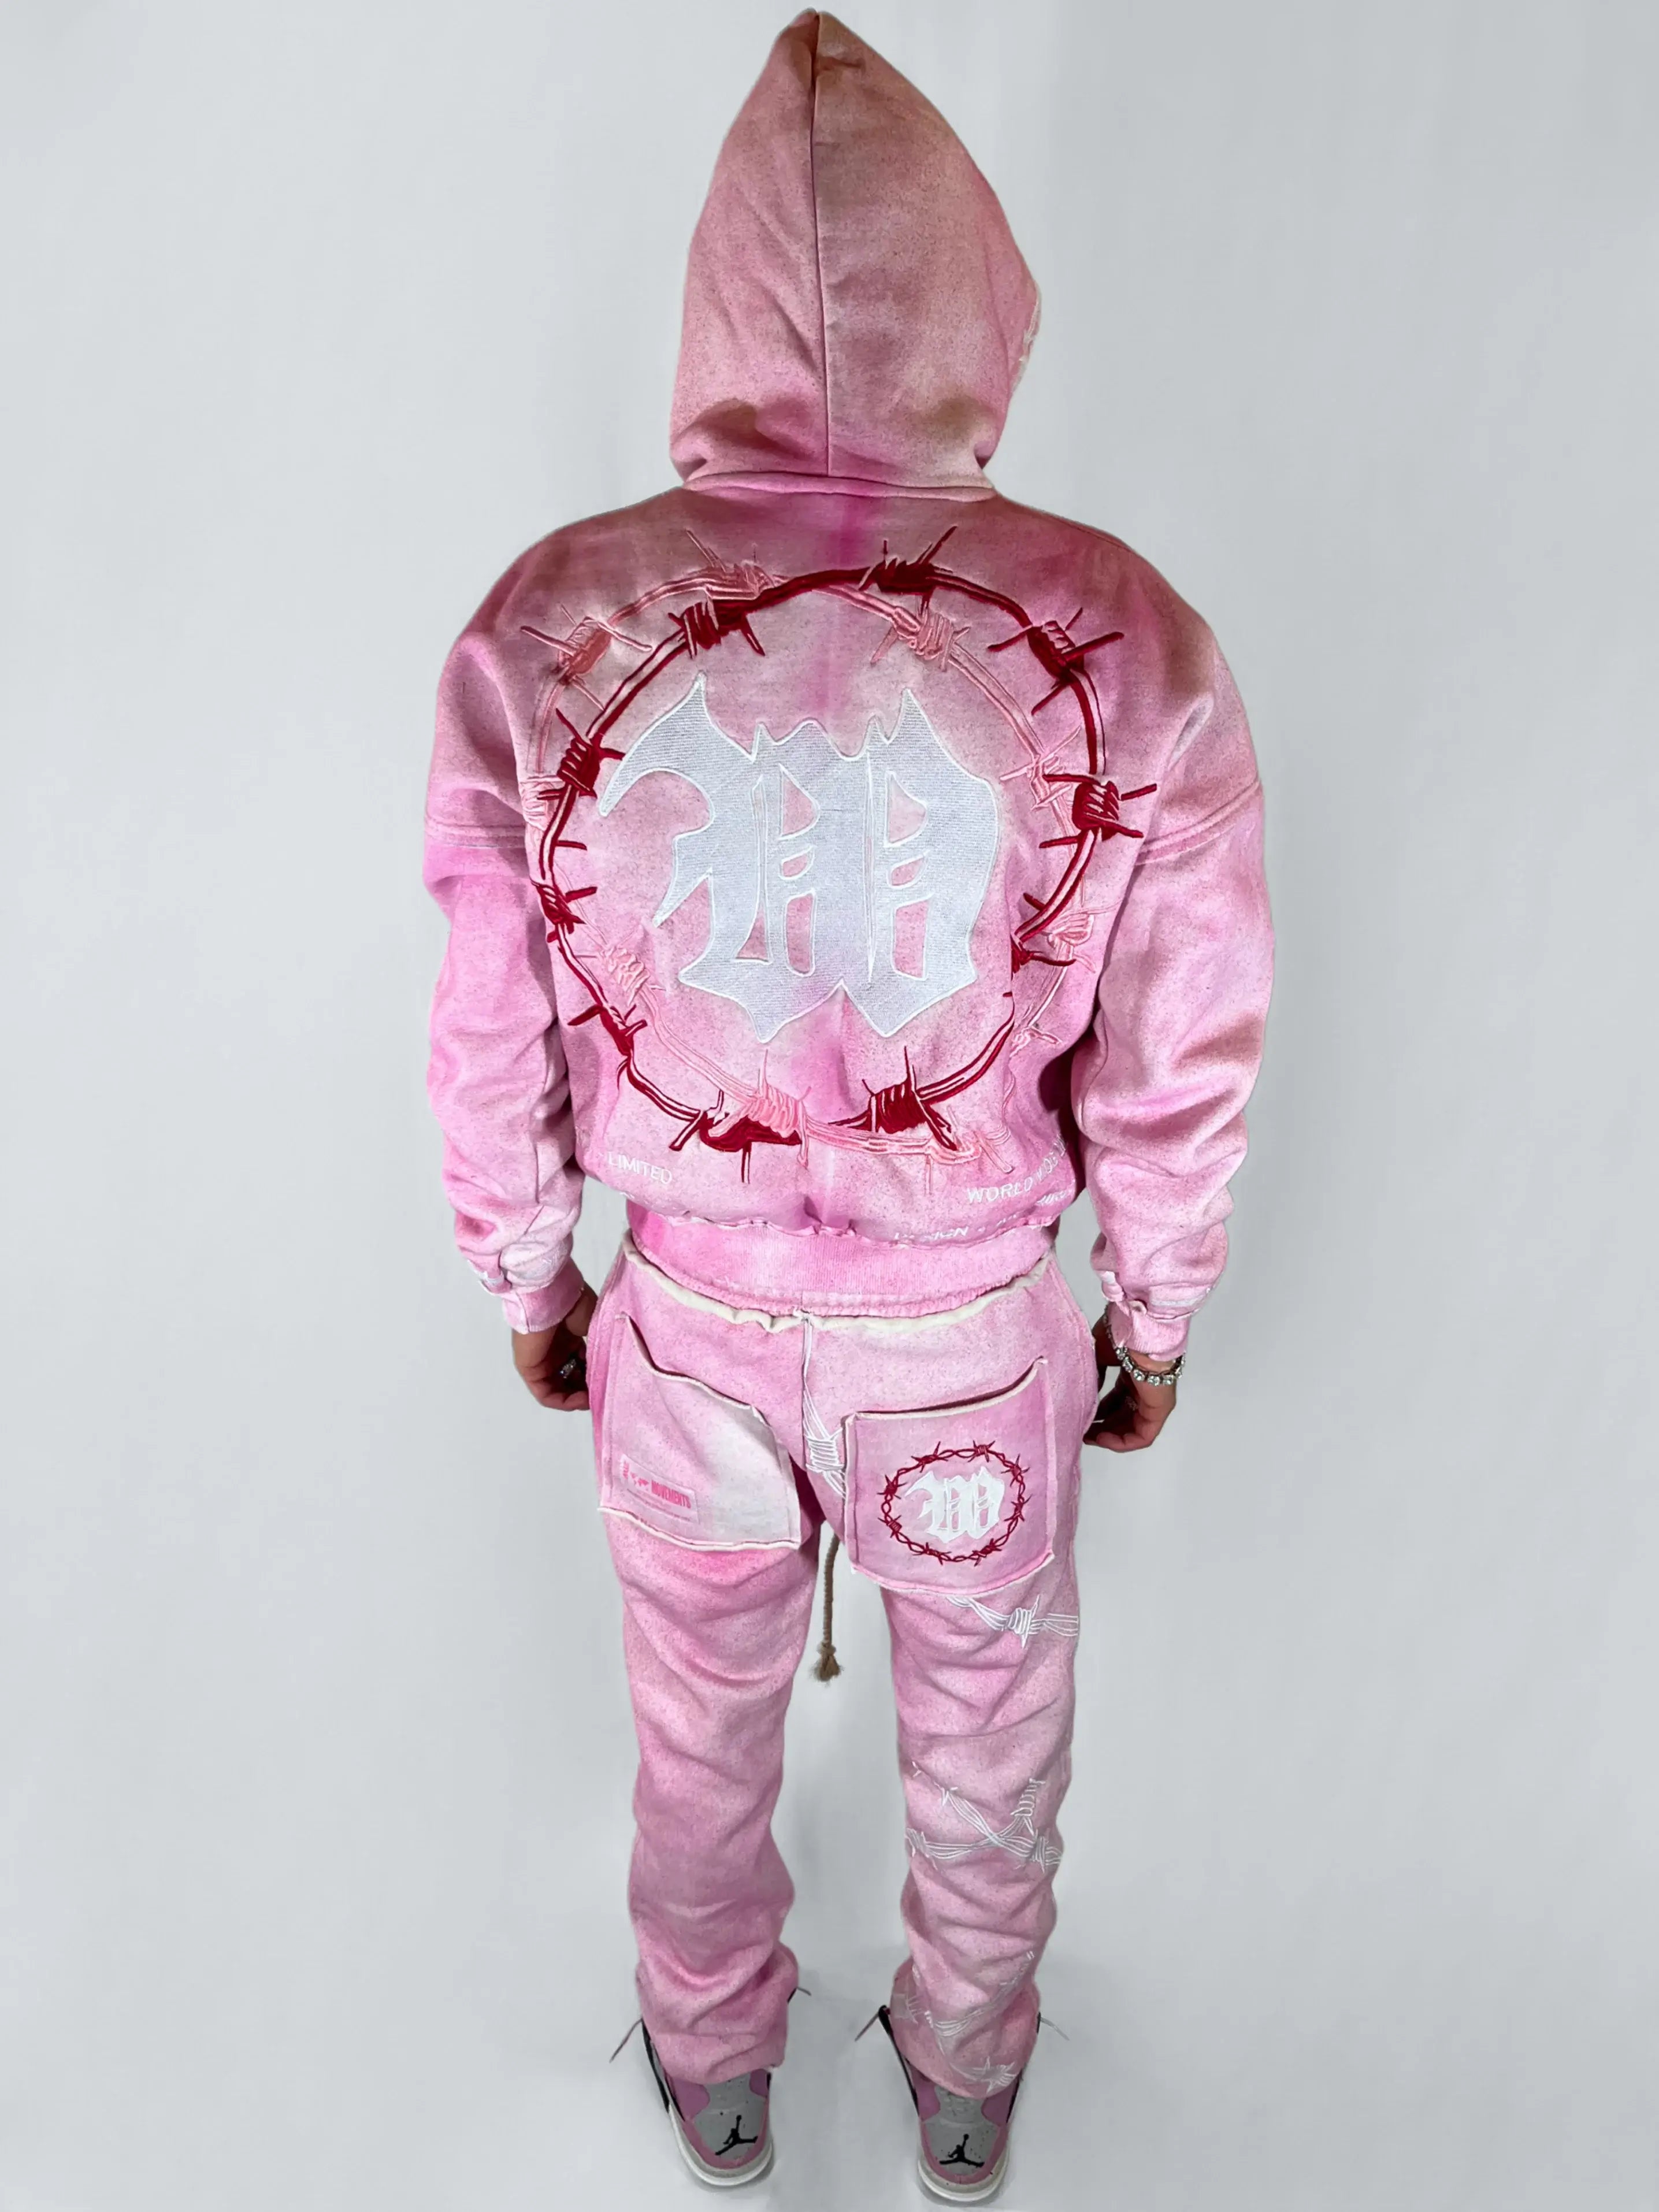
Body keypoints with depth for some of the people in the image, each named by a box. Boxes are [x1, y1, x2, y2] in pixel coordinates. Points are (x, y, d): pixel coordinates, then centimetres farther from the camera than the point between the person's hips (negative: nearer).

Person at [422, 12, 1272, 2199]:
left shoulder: (545, 624, -16)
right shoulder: (1128, 638, -19)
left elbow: (489, 1039, -7)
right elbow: (1181, 1065, -10)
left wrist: (530, 1283, 11)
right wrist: (1155, 1316, 8)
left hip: (692, 1324, 1)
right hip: (979, 1336, 0)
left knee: (702, 1730, 29)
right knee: (986, 1740, 28)